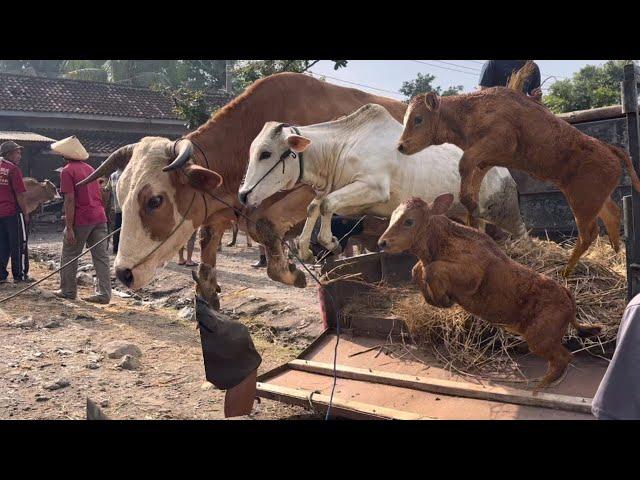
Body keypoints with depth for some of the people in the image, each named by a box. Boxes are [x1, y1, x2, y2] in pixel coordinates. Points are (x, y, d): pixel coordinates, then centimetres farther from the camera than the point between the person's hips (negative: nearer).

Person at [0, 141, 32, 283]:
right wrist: (26, 213, -6)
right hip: (13, 213, -7)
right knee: (19, 245, 3)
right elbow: (19, 194, -14)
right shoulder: (13, 169, -12)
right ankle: (20, 275, 8)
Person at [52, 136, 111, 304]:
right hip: (99, 217, 6)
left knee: (69, 256, 10)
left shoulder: (67, 171, -7)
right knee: (101, 256, 4)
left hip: (81, 220, -6)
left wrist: (69, 228, -15)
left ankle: (68, 290, 20)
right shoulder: (89, 168, 16)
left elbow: (70, 200, -14)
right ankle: (104, 294, 4)